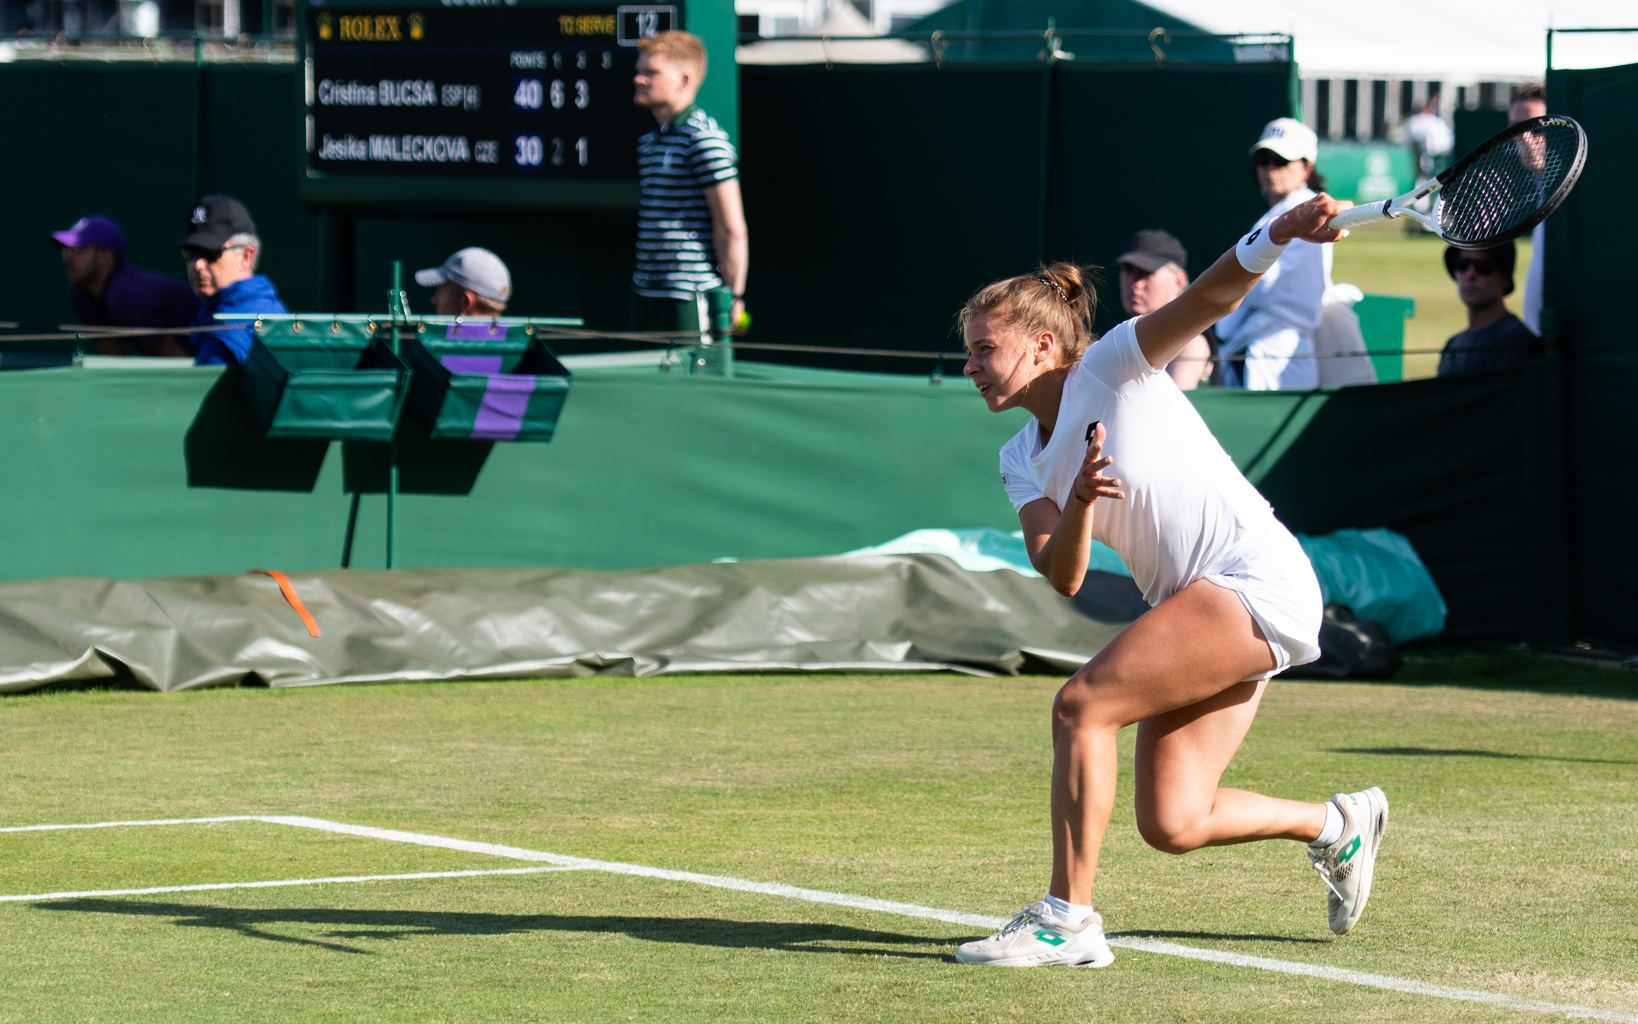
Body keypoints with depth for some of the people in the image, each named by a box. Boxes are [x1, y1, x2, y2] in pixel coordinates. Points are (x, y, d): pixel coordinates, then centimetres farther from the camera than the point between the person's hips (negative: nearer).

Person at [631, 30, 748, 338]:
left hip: (691, 298, -9)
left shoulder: (704, 140, -12)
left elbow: (732, 229, -15)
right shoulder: (648, 142, 16)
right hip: (648, 296, 9)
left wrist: (732, 296, -15)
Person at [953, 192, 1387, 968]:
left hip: (1255, 577, -8)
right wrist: (1078, 505, -22)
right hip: (1197, 609, 8)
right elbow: (1063, 577, -1)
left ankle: (1066, 920, -18)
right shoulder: (1022, 460, 13)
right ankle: (1337, 824, 24)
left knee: (1082, 704, -20)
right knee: (1171, 825, 0)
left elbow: (1208, 298, -21)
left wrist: (1277, 234, -38)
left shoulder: (1113, 366, -5)